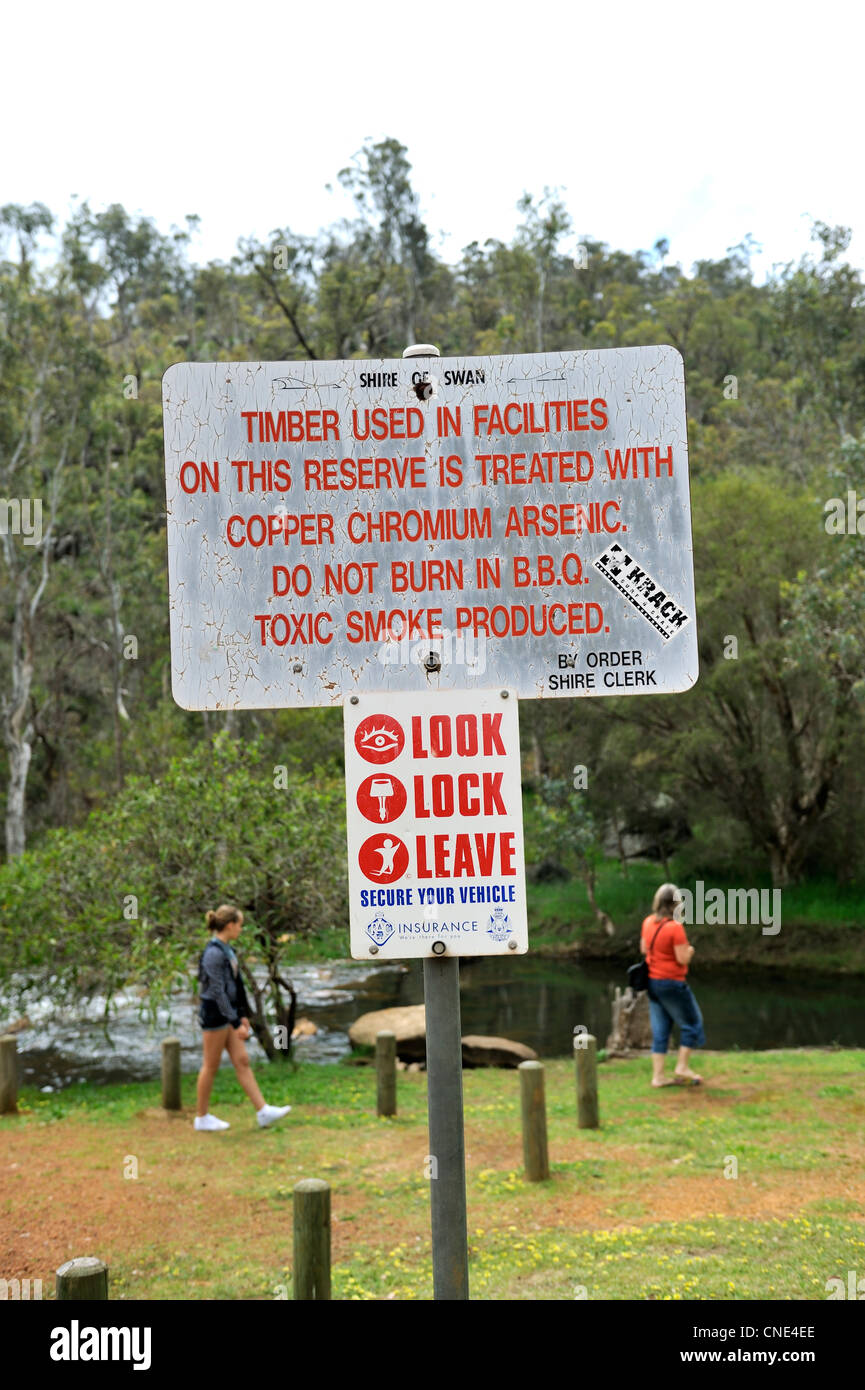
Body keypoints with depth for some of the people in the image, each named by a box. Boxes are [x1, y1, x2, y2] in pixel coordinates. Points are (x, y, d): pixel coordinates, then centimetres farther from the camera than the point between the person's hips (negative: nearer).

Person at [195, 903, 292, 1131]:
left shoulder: (227, 950, 10)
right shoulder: (214, 953, -20)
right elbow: (217, 992, -22)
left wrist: (243, 1015, 17)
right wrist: (236, 1023, -21)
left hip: (228, 1012, 9)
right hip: (214, 1014, -9)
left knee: (242, 1061, 6)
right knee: (211, 1067, 2)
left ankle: (263, 1112, 5)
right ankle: (202, 1118, 14)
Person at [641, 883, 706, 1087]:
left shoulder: (648, 922, 3)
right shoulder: (675, 927, -20)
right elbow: (683, 959, -19)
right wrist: (689, 950, 0)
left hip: (652, 981, 7)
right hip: (672, 983, -7)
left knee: (660, 1029, 12)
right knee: (691, 1023, 11)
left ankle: (658, 1075, 12)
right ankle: (682, 1067, 11)